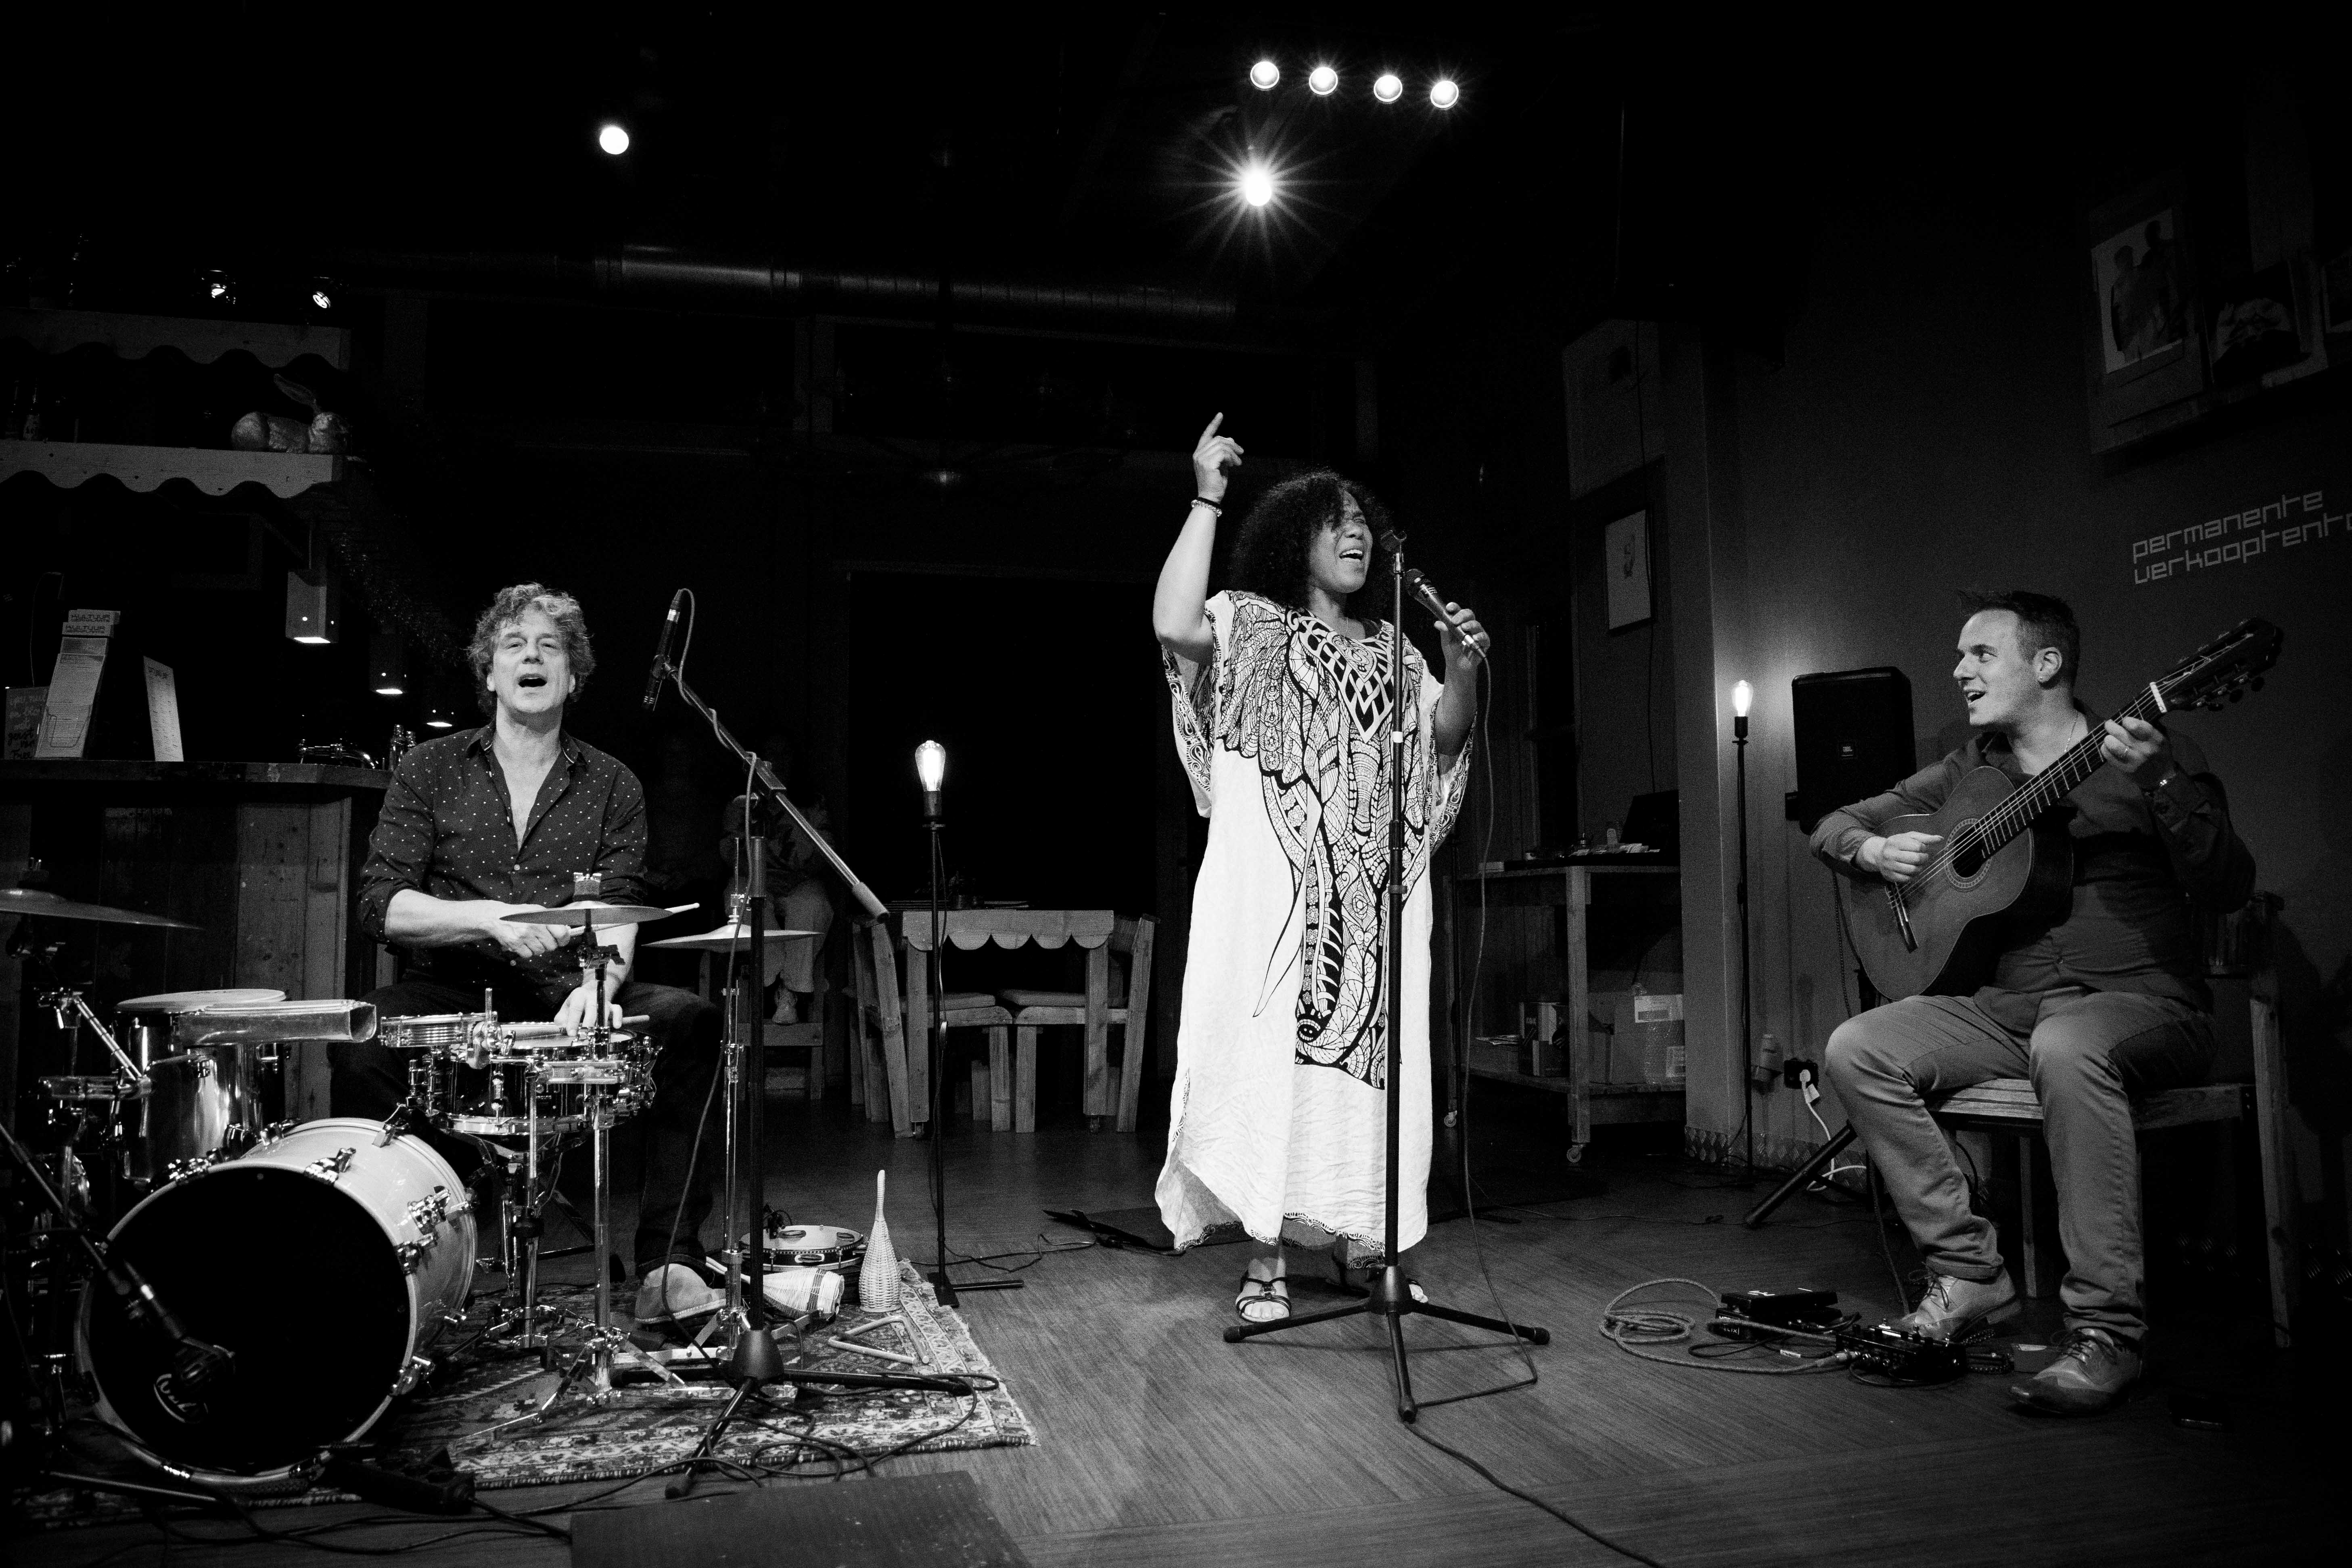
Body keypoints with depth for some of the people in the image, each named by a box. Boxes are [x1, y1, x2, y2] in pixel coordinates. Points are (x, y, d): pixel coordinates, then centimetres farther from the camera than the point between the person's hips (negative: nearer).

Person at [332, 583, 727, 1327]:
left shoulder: (612, 786, 10)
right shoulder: (428, 771, 9)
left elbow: (618, 910, -2)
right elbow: (380, 905, 0)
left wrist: (600, 979, -24)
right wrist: (492, 918, -17)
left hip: (569, 997, 1)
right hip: (454, 992, 0)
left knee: (688, 1020, -28)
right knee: (365, 1049, -33)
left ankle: (669, 1263, -24)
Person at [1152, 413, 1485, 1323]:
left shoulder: (1388, 648, 21)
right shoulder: (1252, 624, 5)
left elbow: (1445, 741, 16)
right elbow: (1175, 627, -15)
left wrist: (1462, 669, -3)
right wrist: (1206, 501, -11)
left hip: (1376, 893, 5)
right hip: (1275, 881, -5)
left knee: (1367, 1051, 4)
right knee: (1272, 1048, -8)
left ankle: (1360, 1237, 14)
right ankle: (1267, 1253, -2)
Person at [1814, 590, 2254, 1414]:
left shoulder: (2155, 758, 0)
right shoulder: (1970, 772, 14)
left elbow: (2229, 888, -13)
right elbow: (1835, 826, 19)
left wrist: (2159, 781, -27)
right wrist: (1875, 850, -5)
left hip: (2142, 1004, -5)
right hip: (2007, 1004, 5)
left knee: (2066, 1048, -40)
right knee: (1855, 1050, -17)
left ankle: (2106, 1331, -31)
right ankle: (1970, 1272, -9)